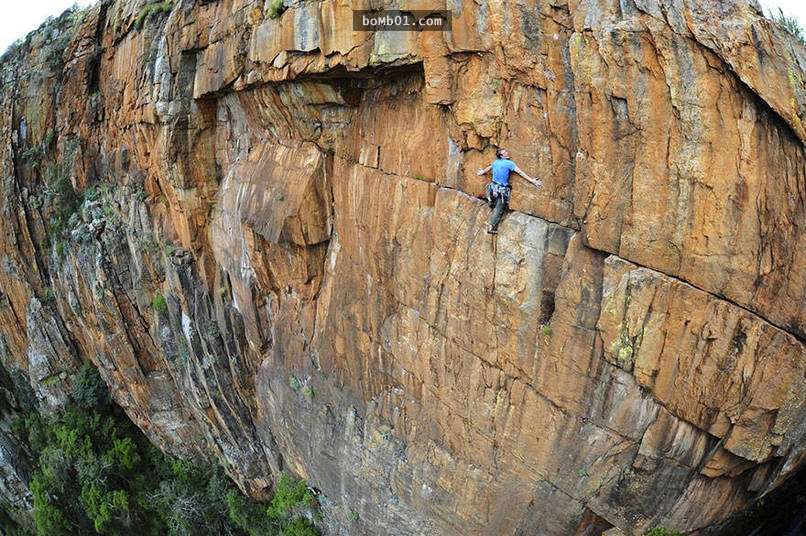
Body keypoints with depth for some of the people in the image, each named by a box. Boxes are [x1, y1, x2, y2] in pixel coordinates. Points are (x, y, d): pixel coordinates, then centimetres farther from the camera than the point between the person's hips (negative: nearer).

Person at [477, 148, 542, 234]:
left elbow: (488, 168, 29)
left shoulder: (495, 162, 7)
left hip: (493, 187, 6)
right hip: (502, 190, -6)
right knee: (499, 209, 2)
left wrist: (482, 172, 51)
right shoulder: (509, 163, -12)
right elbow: (520, 173, -14)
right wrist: (532, 180, -13)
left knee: (494, 206, 22)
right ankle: (492, 227, 3)